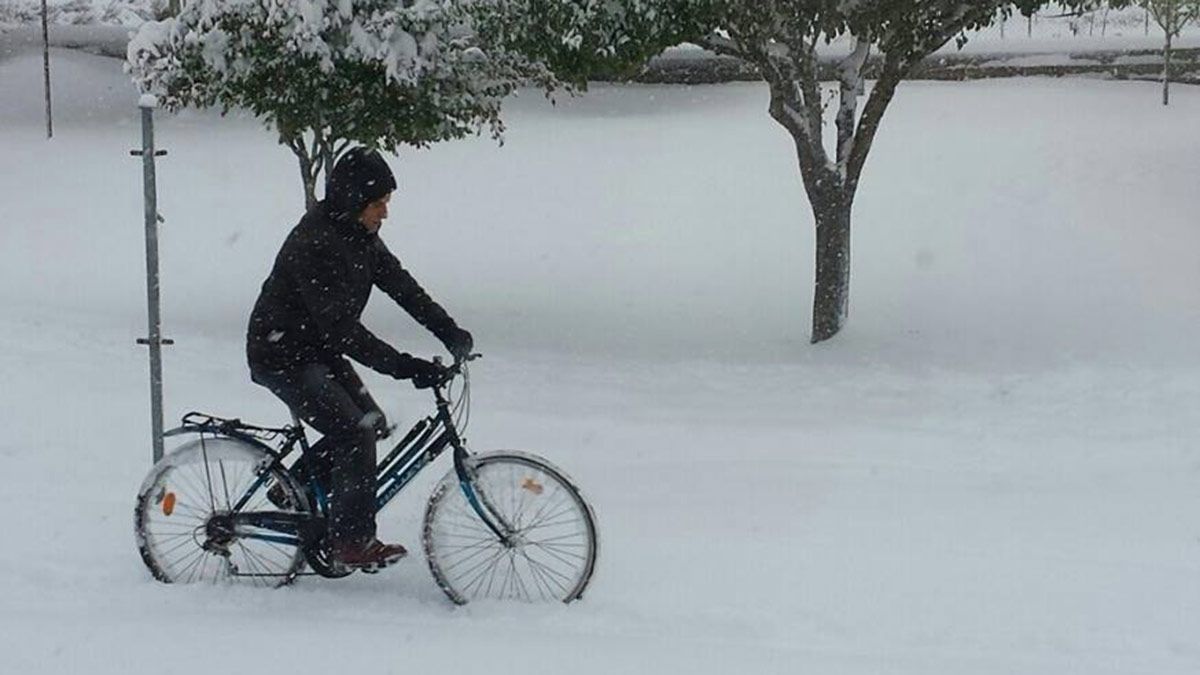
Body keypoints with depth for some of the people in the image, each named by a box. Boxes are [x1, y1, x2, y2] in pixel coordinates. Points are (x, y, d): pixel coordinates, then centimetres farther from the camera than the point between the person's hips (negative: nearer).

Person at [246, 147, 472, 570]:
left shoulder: (358, 234, 1)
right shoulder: (314, 245, -28)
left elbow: (399, 284, 2)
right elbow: (341, 329, -32)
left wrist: (450, 331, -9)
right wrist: (404, 367, -34)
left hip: (318, 349, 9)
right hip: (282, 356, -9)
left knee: (372, 422, 6)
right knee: (355, 436, -16)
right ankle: (351, 542, -6)